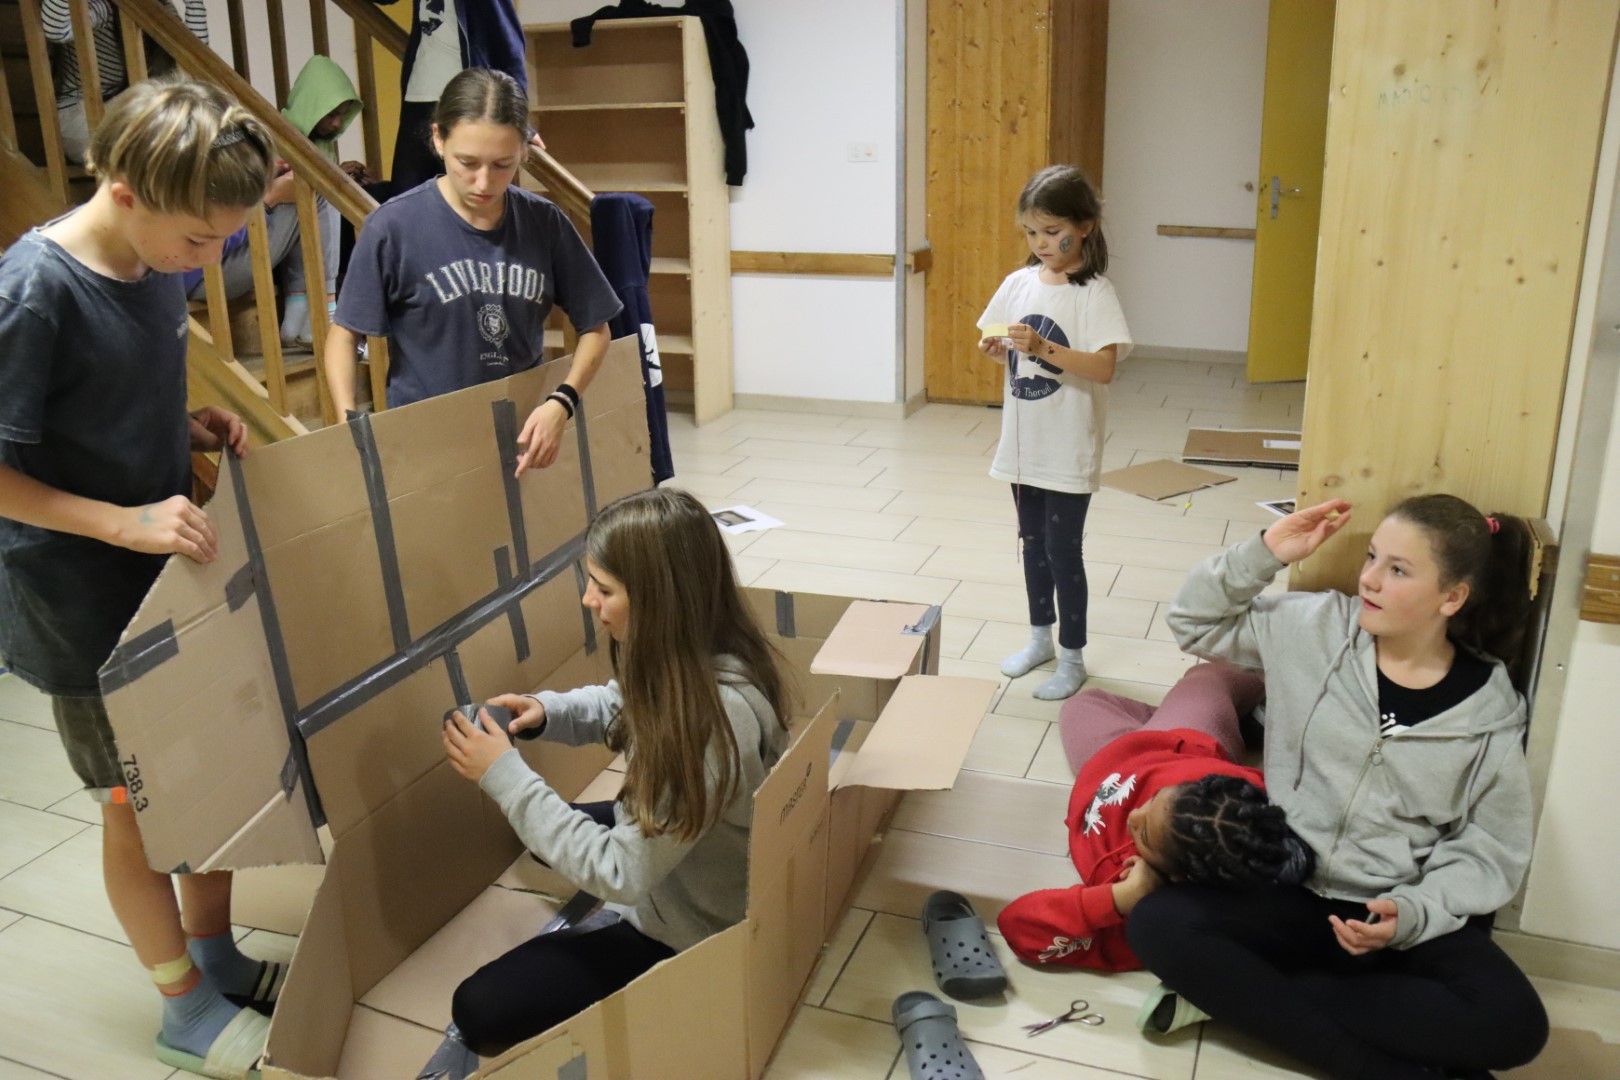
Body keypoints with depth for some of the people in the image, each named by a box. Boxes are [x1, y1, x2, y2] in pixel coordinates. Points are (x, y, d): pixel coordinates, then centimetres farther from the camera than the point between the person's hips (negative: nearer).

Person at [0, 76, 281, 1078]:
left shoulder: (156, 262, -2)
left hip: (177, 570, 7)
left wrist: (194, 426, -4)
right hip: (87, 604, -7)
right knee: (139, 801, 10)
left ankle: (220, 956, 39)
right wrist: (127, 525, -26)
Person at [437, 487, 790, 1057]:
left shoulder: (717, 717, -39)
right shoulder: (692, 657, -13)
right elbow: (627, 708, 10)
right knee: (536, 825, 27)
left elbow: (624, 873, -31)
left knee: (480, 1011, -4)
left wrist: (505, 775, -26)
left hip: (689, 930, -9)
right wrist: (547, 711, -11)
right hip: (663, 844, 9)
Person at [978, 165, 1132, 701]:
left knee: (1062, 549, 2)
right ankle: (1040, 637, 35)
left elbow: (1104, 368, -21)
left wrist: (1043, 347, -31)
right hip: (1024, 441, 6)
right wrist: (995, 349, -11)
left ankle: (1072, 657, 17)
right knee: (1033, 542, 18)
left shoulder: (1094, 293, -13)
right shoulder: (1019, 283, 4)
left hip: (1069, 448, -6)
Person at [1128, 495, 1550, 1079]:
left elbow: (1488, 850, -2)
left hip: (1404, 915, -1)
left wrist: (1413, 912, -20)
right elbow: (1196, 621, 7)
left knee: (1513, 1024, -29)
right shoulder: (1313, 627, -3)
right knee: (1157, 925, -26)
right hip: (1286, 888, 1)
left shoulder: (1489, 713, -6)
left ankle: (1244, 994, -21)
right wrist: (1265, 553, -8)